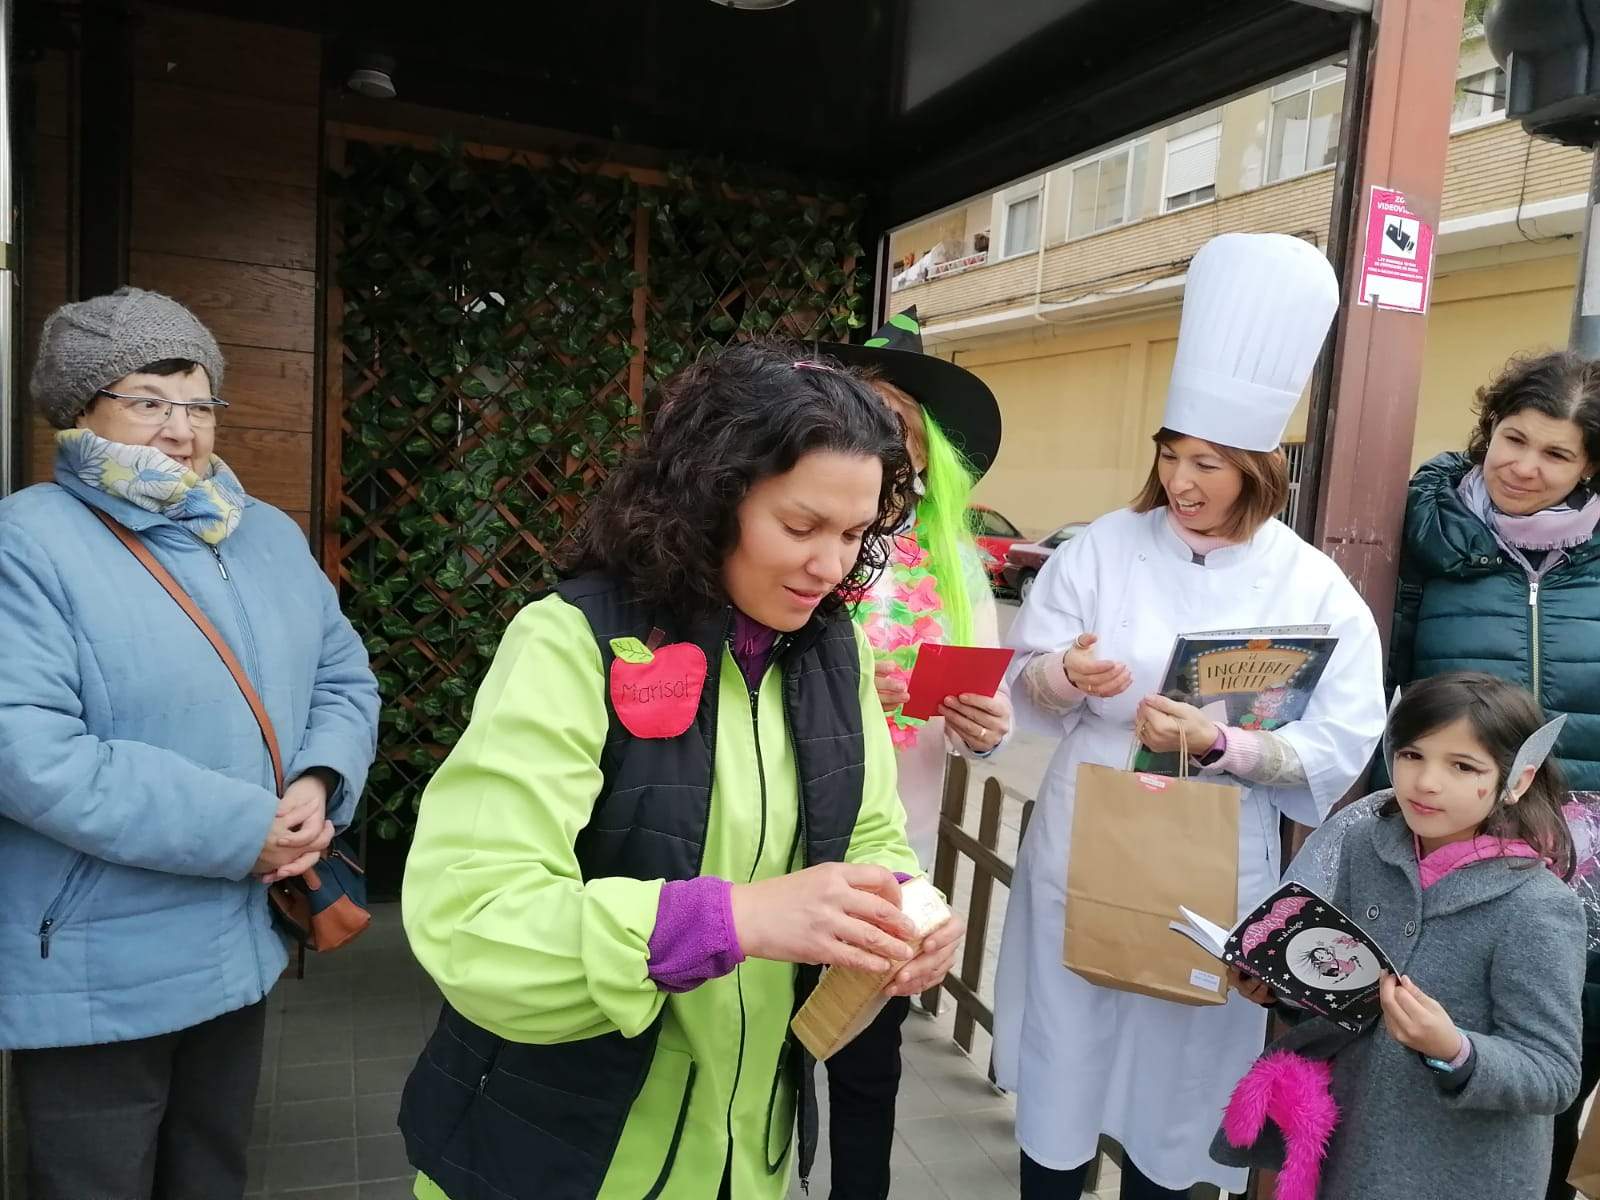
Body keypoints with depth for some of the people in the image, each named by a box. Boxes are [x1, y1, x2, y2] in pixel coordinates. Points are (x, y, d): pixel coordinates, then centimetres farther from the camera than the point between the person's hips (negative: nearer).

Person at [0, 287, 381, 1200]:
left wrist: (319, 783, -13)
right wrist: (239, 830, -24)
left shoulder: (272, 536, 7)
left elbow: (346, 680, 9)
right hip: (93, 973, -5)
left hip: (244, 944, 6)